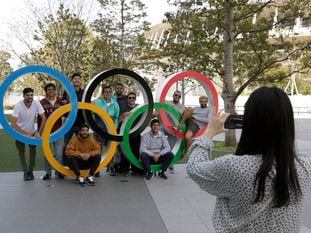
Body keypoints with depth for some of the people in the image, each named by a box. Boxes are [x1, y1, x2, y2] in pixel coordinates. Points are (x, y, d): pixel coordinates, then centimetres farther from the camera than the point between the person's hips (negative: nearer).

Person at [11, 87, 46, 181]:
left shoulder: (36, 103, -20)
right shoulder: (18, 106, -26)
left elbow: (43, 118, -18)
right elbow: (13, 124, -27)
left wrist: (39, 132, -24)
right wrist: (25, 133, -30)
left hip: (32, 132, 2)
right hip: (20, 132, -1)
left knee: (33, 151, 1)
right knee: (21, 152, 5)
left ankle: (30, 171, 16)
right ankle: (26, 171, 19)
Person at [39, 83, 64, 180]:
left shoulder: (60, 101, 4)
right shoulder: (42, 102, -1)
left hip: (58, 132, 1)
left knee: (59, 153, -1)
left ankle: (58, 171, 17)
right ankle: (48, 172, 21)